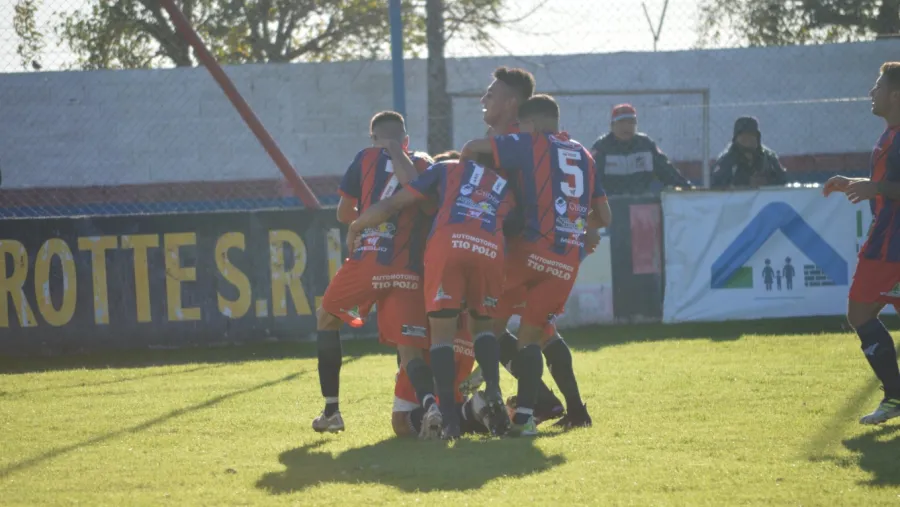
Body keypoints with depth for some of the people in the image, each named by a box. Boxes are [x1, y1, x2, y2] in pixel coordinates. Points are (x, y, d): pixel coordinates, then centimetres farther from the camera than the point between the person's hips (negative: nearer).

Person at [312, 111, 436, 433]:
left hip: (366, 262, -2)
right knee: (411, 354, 0)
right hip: (409, 271, 2)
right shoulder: (426, 166, 16)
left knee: (327, 318, 24)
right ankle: (430, 401, -34)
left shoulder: (367, 159, 10)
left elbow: (344, 213, 18)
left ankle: (331, 411, 20)